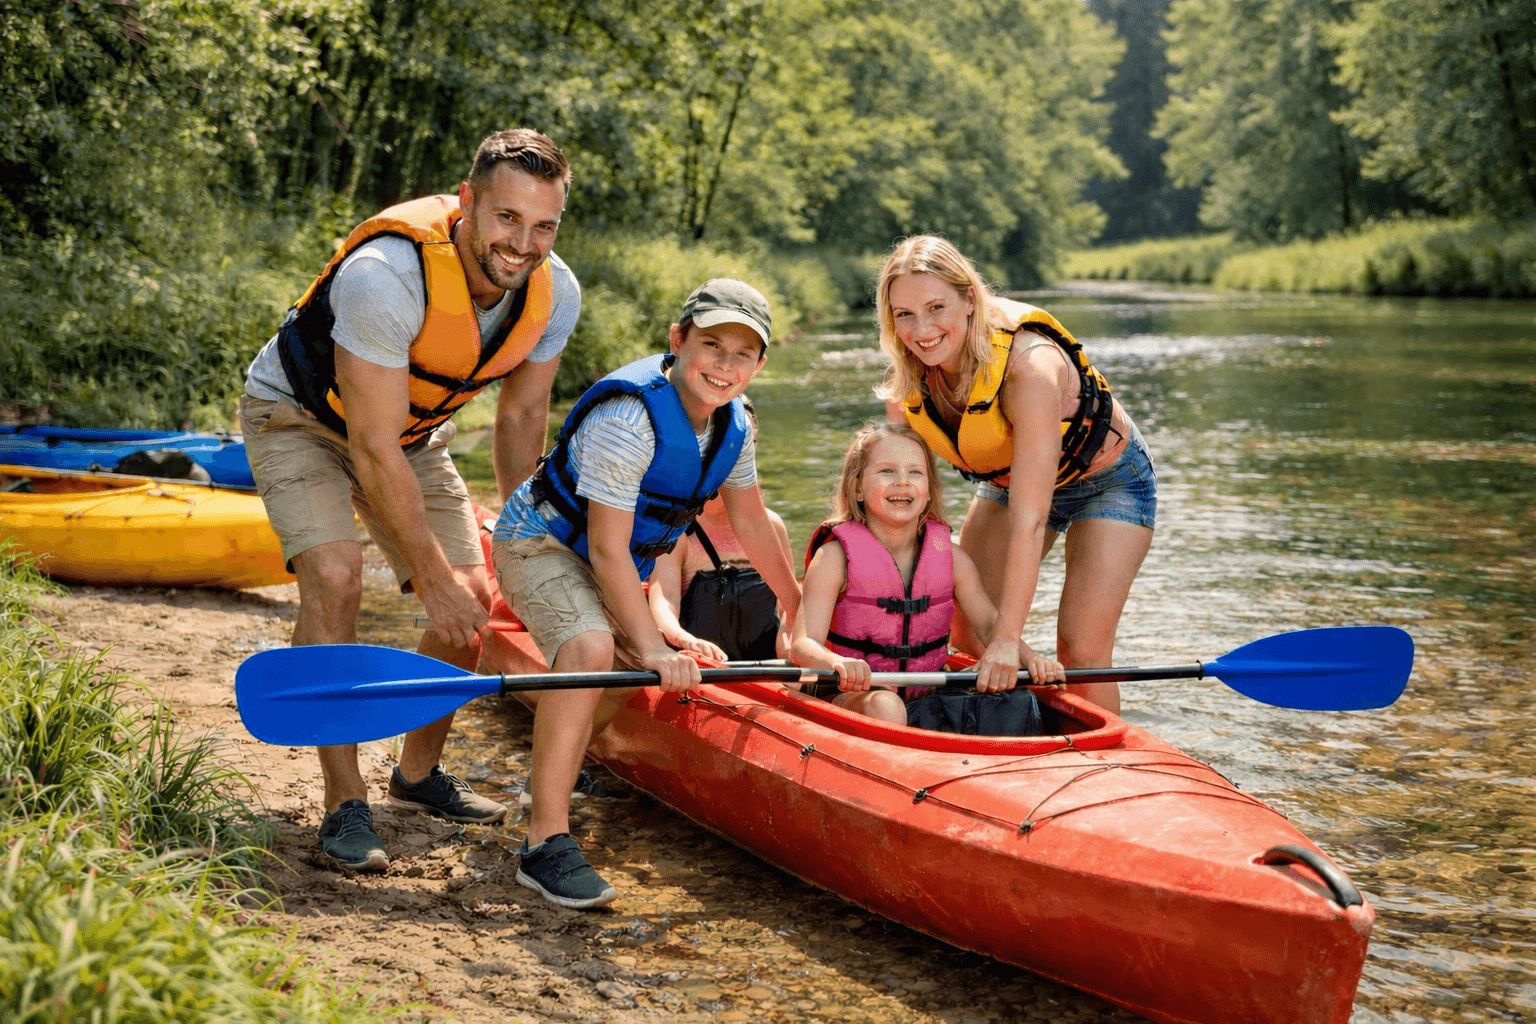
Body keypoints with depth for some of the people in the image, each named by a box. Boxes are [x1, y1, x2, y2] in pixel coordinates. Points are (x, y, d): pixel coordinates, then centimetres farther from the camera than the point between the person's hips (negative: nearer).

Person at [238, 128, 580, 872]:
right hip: (297, 416, -6)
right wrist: (433, 574, -27)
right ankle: (345, 805, -17)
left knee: (474, 599, 0)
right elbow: (373, 451, -34)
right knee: (334, 578, -27)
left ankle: (419, 774, 22)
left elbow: (520, 418, -2)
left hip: (412, 432, 6)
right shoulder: (387, 277, -39)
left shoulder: (554, 295, -19)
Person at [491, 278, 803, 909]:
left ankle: (556, 769, 53)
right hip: (540, 544, -9)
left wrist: (798, 612, 20)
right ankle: (546, 842, -33)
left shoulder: (733, 424, -6)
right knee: (591, 647, -35)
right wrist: (652, 646, -29)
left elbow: (751, 525, 10)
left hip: (609, 564, 9)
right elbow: (608, 549, -29)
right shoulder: (627, 419, -31)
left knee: (639, 670, 23)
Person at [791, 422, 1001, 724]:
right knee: (884, 706, -37)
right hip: (853, 695, -4)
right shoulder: (835, 557, -9)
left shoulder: (950, 557, 4)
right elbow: (802, 645, -17)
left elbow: (990, 623, 6)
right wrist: (837, 663, -41)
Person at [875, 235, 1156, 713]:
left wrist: (1008, 638, -40)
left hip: (1105, 480, -6)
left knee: (1080, 652, -16)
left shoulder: (1030, 365, -39)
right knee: (966, 635, -1)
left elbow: (1029, 520, -40)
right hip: (1010, 480, 6)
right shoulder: (907, 383, -20)